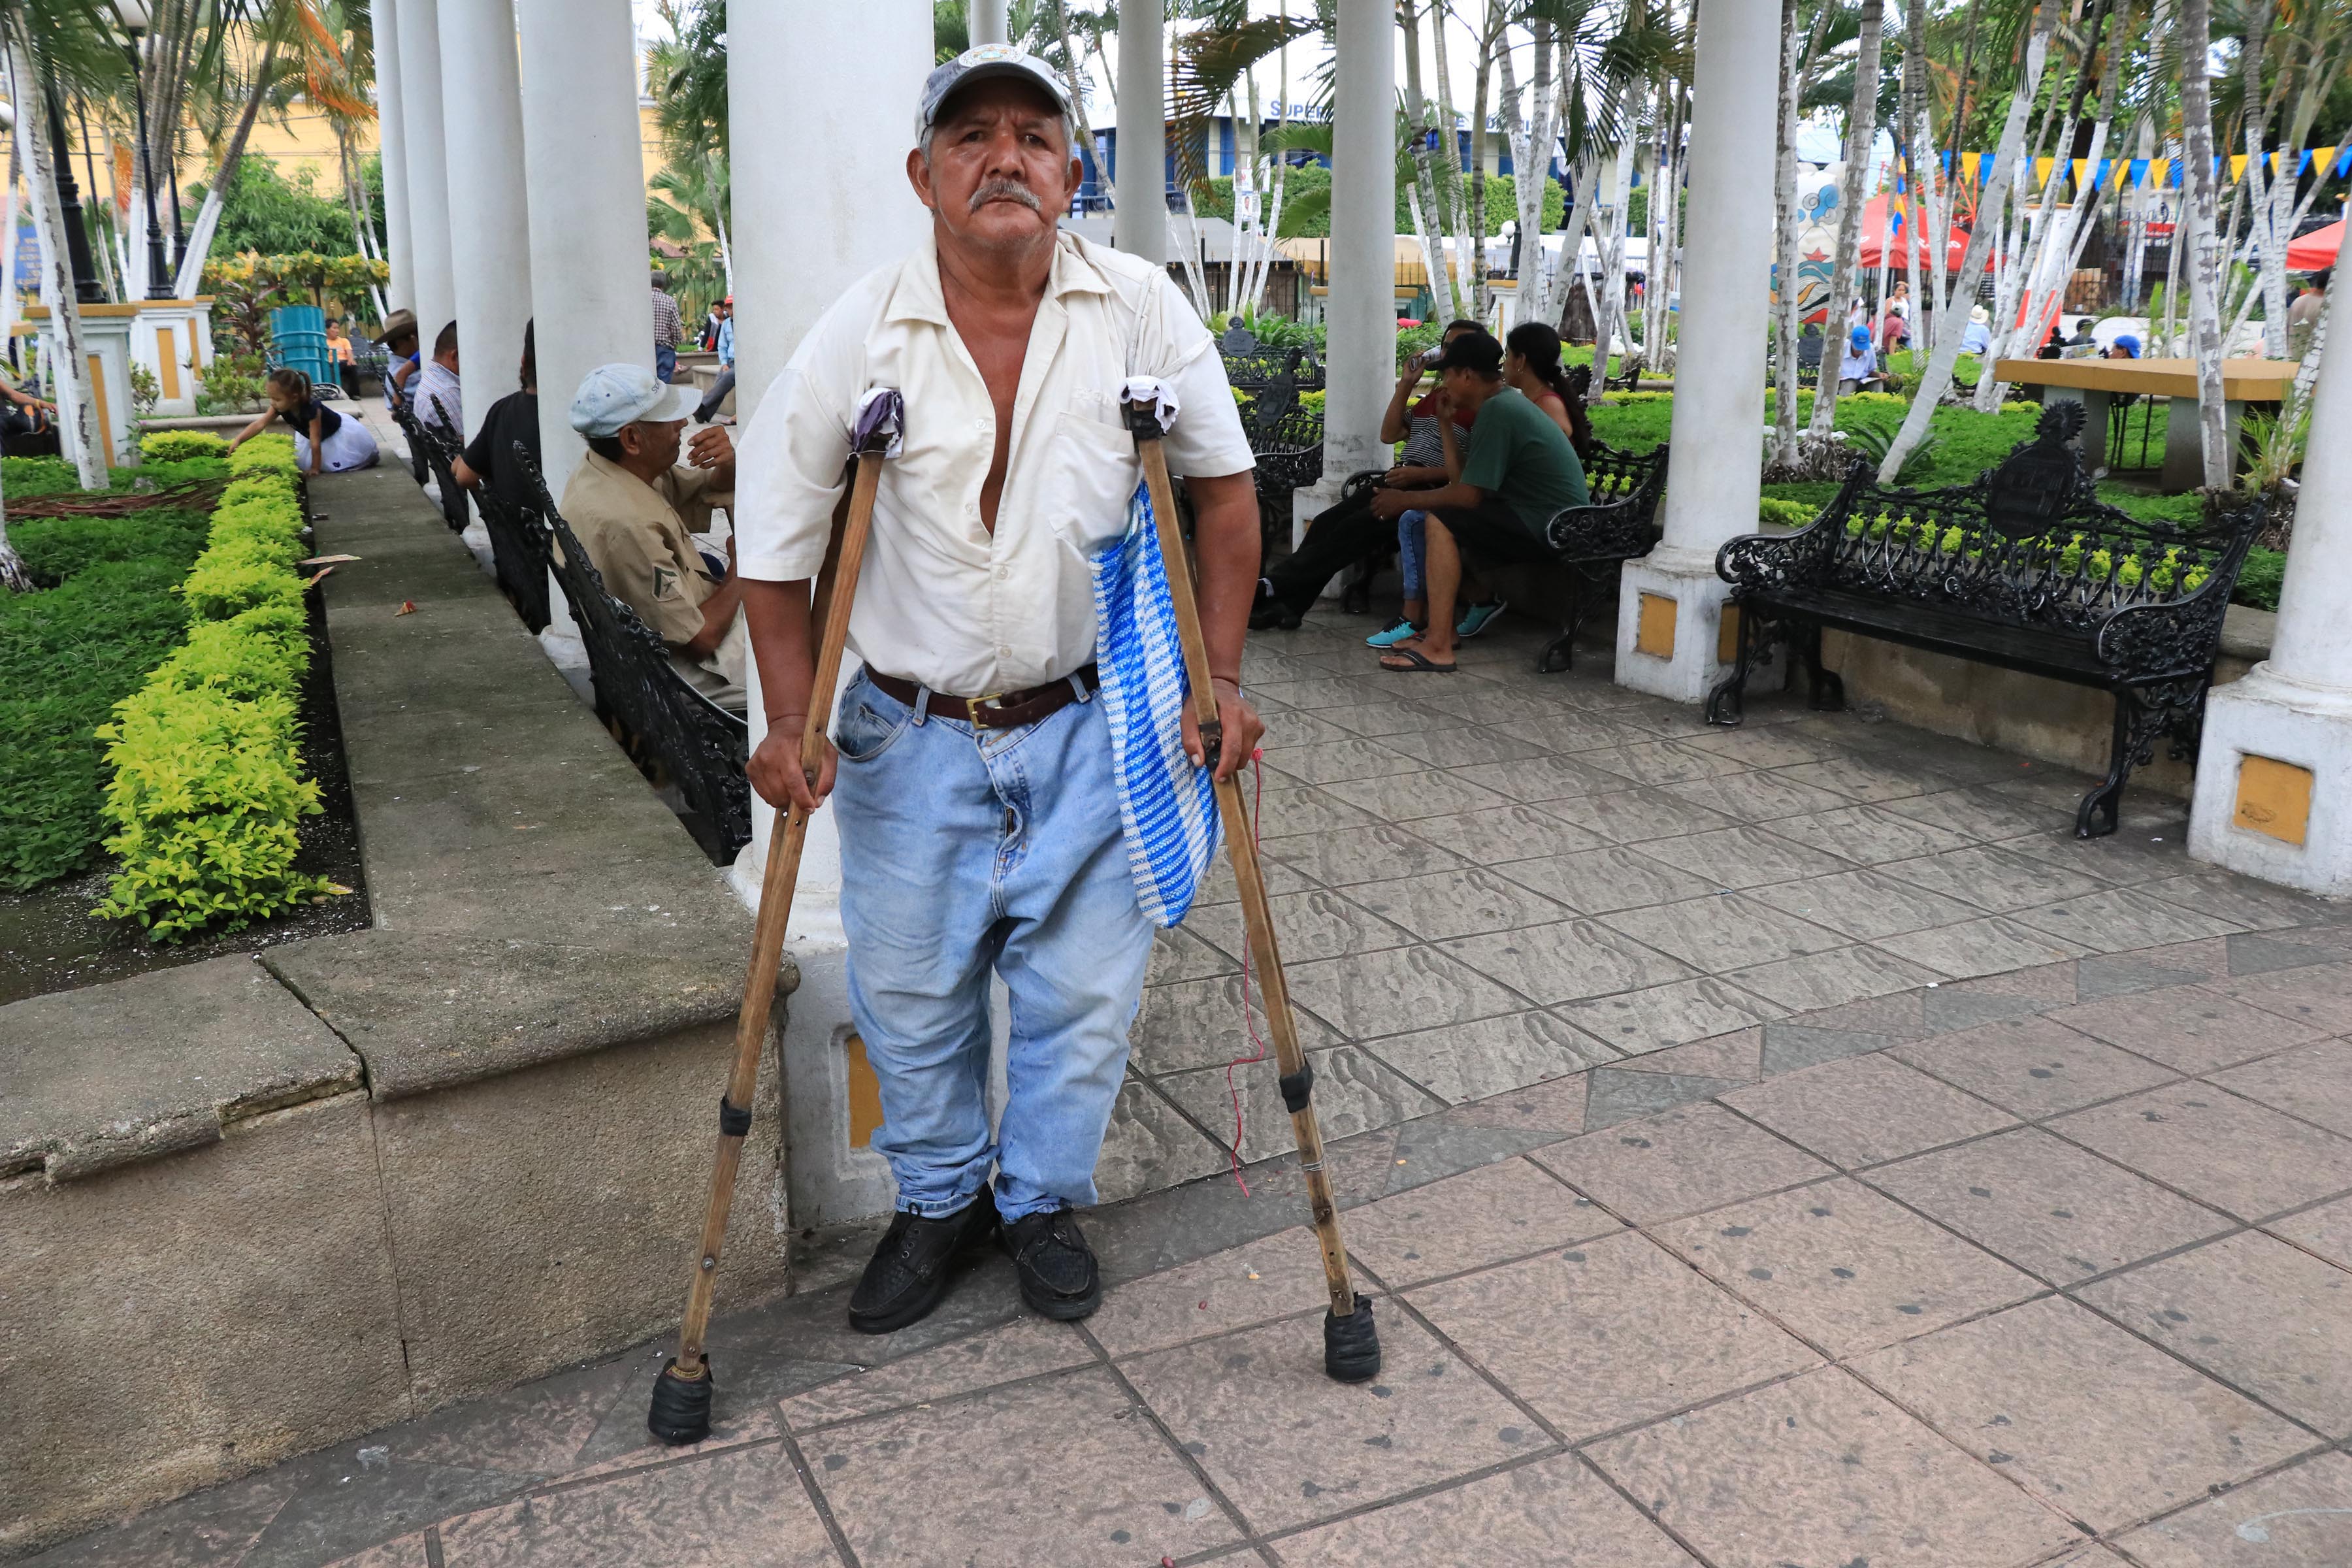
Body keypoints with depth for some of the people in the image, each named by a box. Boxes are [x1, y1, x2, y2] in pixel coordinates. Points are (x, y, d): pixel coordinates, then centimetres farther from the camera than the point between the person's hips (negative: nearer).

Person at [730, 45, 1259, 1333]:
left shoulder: (1141, 310, -5)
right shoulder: (859, 336, -7)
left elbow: (1224, 488, 4)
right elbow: (773, 537, 0)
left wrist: (1219, 676, -1)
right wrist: (791, 720, -7)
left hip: (1089, 728, 0)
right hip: (913, 738, 0)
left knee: (1083, 989, 8)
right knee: (909, 996, 11)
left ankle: (1043, 1200, 34)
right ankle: (939, 1200, 36)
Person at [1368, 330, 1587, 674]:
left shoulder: (1497, 411, -17)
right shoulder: (1507, 402, 15)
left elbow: (1469, 495, -20)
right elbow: (1462, 478, 12)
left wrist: (1408, 500, -8)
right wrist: (1445, 422, 15)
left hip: (1550, 530, -11)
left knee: (1440, 521, -20)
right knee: (1442, 516, 12)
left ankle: (1438, 648, -24)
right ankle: (1441, 628, 7)